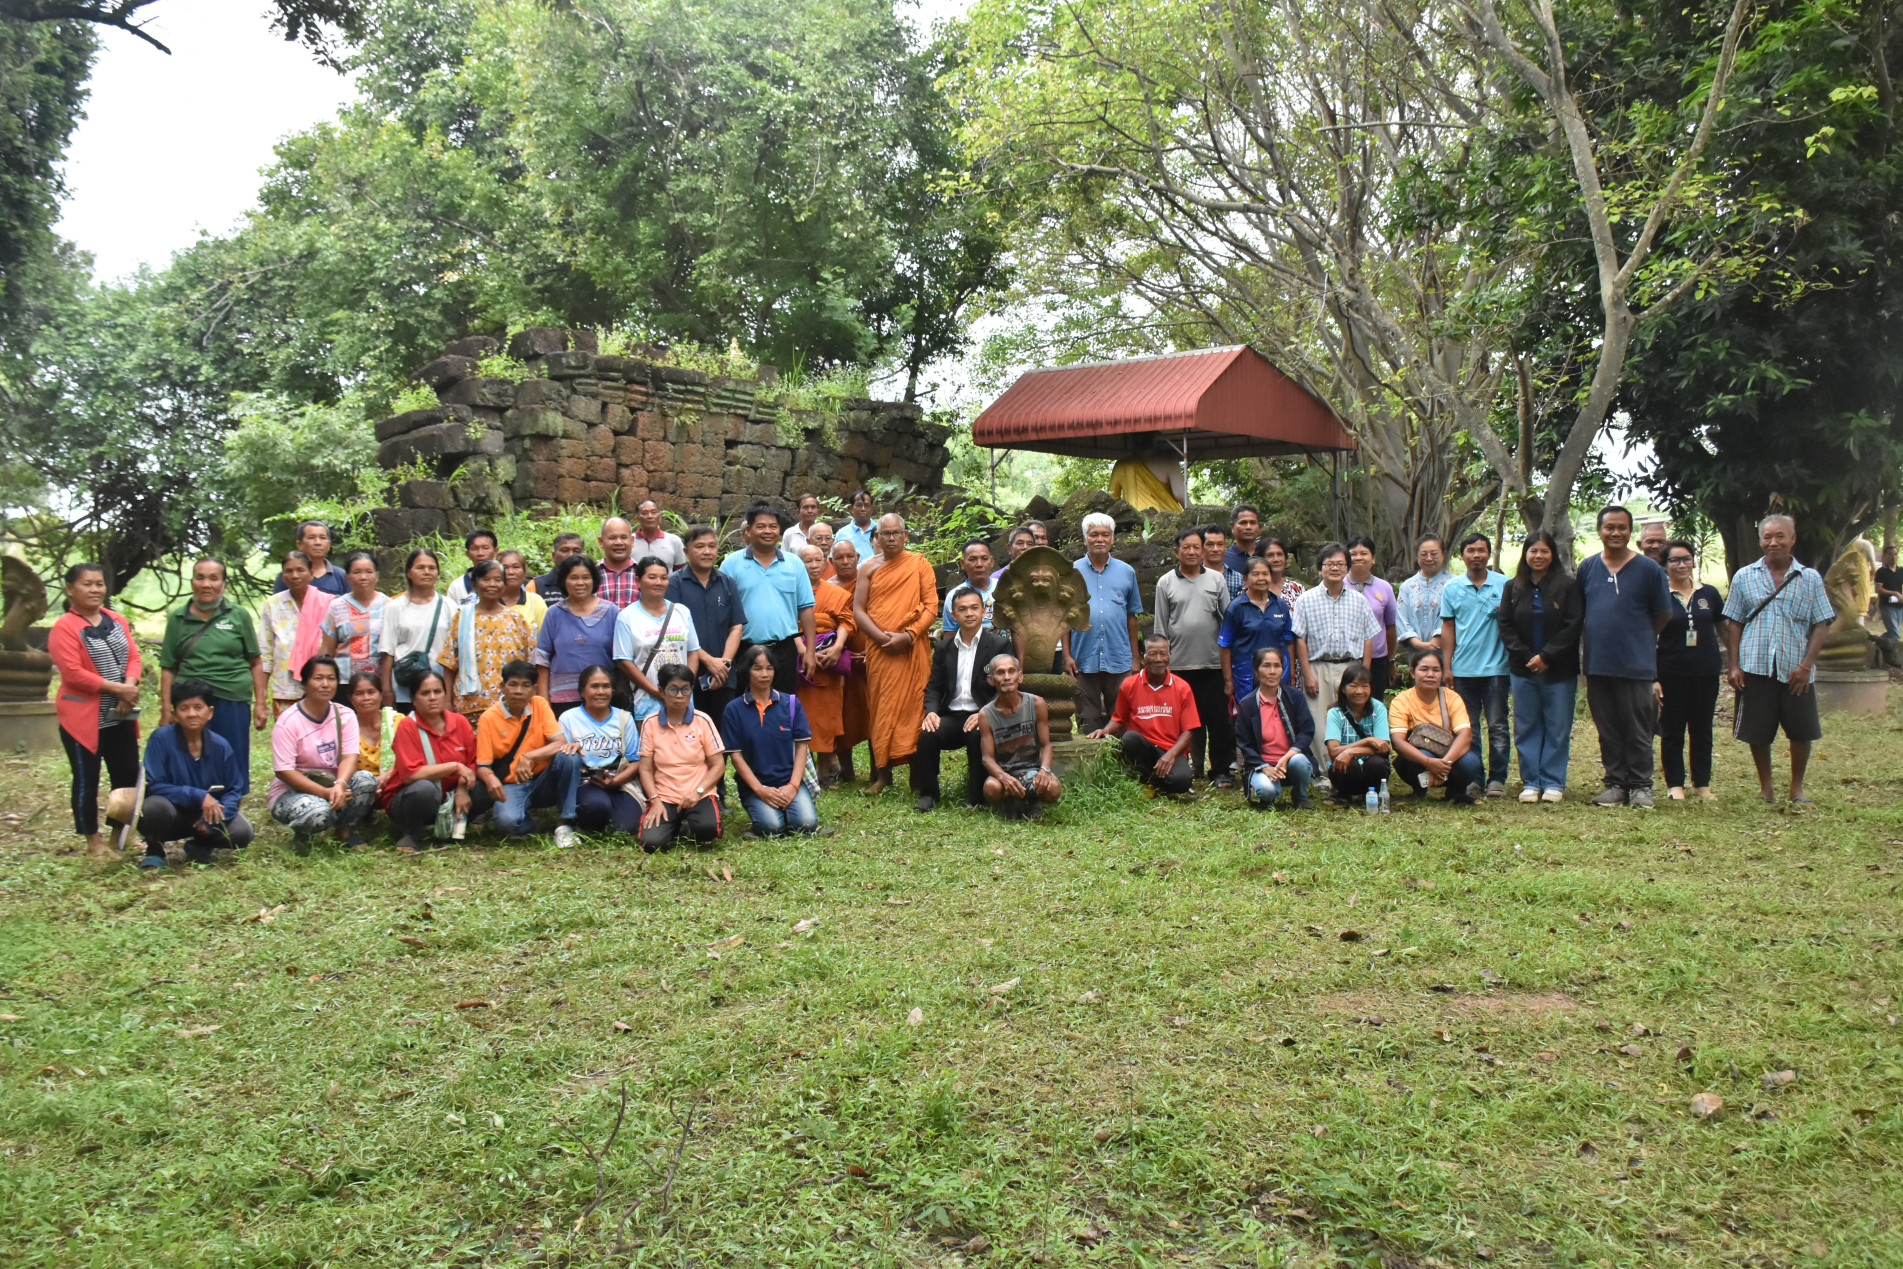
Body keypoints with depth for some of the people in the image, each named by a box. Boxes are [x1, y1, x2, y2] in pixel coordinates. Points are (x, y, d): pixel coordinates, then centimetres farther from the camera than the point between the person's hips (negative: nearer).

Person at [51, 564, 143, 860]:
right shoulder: (63, 628, -13)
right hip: (83, 717, -6)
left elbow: (133, 656, 5)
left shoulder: (117, 621, 8)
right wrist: (118, 689, -20)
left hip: (120, 716, 6)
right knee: (86, 780, 4)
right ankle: (93, 842, 13)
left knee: (128, 775, 11)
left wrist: (130, 687, -14)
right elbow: (73, 673, -20)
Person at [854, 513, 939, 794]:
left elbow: (931, 606, -3)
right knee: (880, 709, 1)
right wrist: (882, 636, -11)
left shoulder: (919, 564, 4)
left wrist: (907, 636, -14)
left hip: (912, 648, -2)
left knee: (913, 708, -1)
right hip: (878, 650, 2)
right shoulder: (869, 568, 9)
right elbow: (858, 610, 3)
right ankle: (882, 775, 6)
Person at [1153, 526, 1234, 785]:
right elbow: (1161, 627, 9)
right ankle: (1193, 766, 17)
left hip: (1212, 663, 0)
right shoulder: (1166, 583, 7)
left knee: (1218, 719, 1)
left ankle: (1221, 770, 8)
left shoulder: (1216, 579, 9)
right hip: (1180, 664, 0)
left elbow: (1227, 620, 9)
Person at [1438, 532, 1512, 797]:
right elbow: (1448, 628, 8)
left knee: (1497, 726, 0)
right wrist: (1446, 667, 4)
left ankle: (1497, 778, 6)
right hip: (1463, 669, 2)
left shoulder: (1504, 585, 1)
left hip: (1496, 668, -2)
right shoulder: (1452, 588, 7)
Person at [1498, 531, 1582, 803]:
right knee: (1526, 728, 5)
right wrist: (1526, 656, -8)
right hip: (1523, 669, 3)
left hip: (1559, 670, -3)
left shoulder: (1567, 586, -1)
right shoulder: (1512, 588, 9)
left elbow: (1572, 626, -7)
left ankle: (1554, 783, 9)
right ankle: (1530, 782, 12)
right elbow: (1505, 626, 4)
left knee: (1557, 728, 2)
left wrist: (1546, 656, -12)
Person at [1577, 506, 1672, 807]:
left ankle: (1641, 786, 9)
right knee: (1608, 731, 8)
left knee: (1637, 730, 1)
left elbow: (1663, 615, 7)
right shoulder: (1587, 567, 8)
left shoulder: (1648, 569, -1)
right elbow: (1577, 613, 16)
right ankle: (1616, 784, 16)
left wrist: (1638, 639, 11)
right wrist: (1585, 647, 10)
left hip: (1636, 665, -3)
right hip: (1597, 664, 3)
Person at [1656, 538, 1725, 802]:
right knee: (1672, 731, 4)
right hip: (1672, 674, -2)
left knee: (1702, 730, 9)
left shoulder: (1709, 594, 6)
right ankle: (1675, 784, 13)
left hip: (1706, 673, 2)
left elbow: (1724, 631, 15)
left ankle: (1703, 784, 18)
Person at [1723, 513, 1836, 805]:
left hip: (1795, 669, 0)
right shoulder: (1744, 577, 5)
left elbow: (1822, 625, 1)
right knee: (1758, 732, 6)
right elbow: (1734, 624, 6)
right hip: (1755, 668, 0)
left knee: (1802, 731, 4)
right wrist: (1733, 665, -2)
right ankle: (1765, 786, 22)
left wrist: (1806, 665, -9)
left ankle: (1797, 787, 22)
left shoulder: (1810, 578, 4)